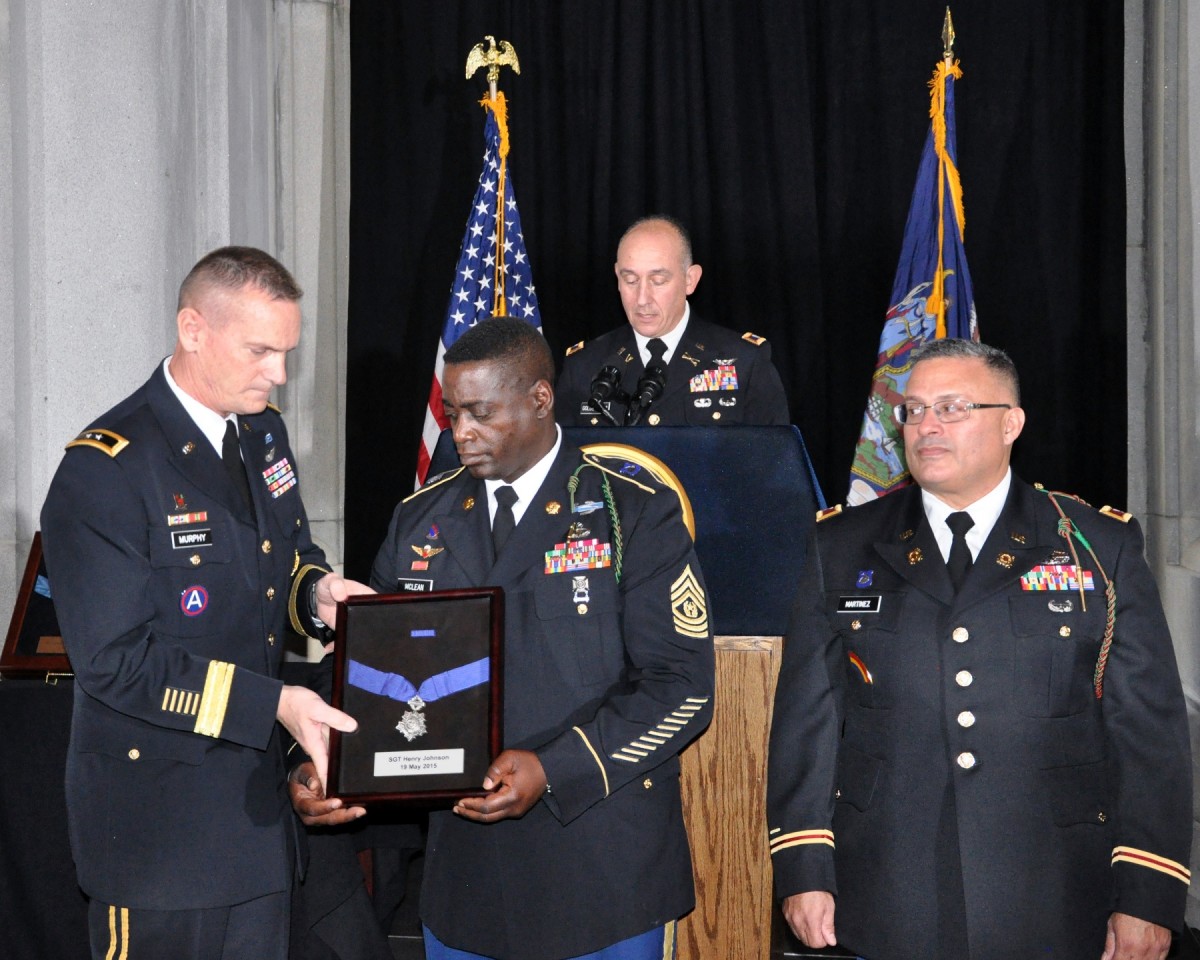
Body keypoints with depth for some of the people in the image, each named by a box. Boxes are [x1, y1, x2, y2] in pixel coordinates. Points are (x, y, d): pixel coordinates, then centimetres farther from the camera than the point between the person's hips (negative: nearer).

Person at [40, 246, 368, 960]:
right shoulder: (104, 472, -19)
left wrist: (317, 591, -4)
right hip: (158, 815, -7)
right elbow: (114, 660, -21)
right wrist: (270, 703, -25)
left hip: (259, 793, 8)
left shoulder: (264, 432, 7)